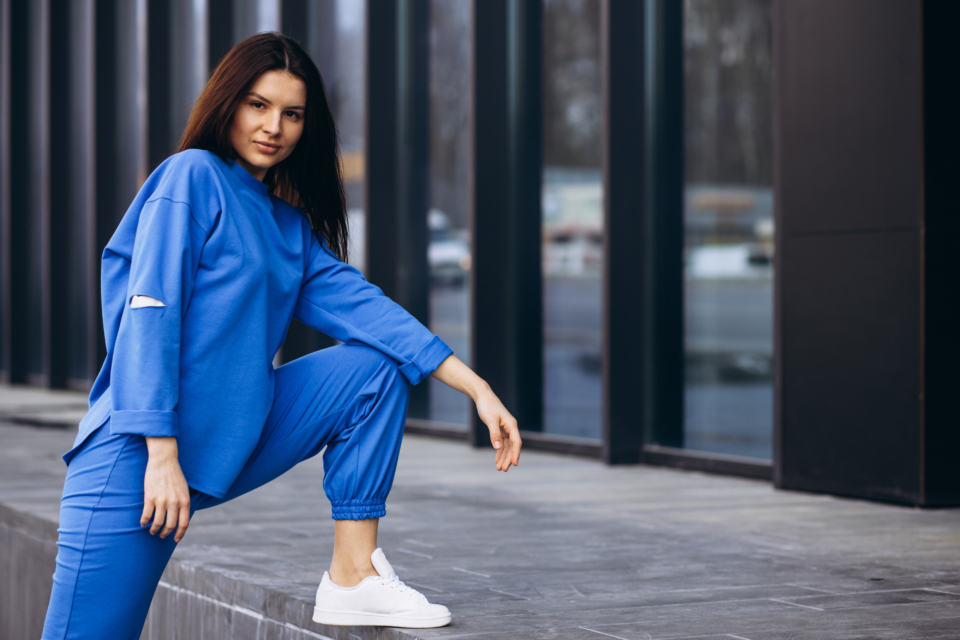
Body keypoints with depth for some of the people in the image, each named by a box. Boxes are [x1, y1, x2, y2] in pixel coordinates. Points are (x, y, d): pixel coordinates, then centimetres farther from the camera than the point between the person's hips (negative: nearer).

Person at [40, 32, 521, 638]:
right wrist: (162, 455, -21)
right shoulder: (192, 176, -6)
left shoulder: (290, 225, 15)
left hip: (232, 445, 7)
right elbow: (149, 313, -14)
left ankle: (353, 576, -2)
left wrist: (478, 388, -2)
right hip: (140, 452, -7)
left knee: (375, 367, -2)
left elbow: (361, 305, 7)